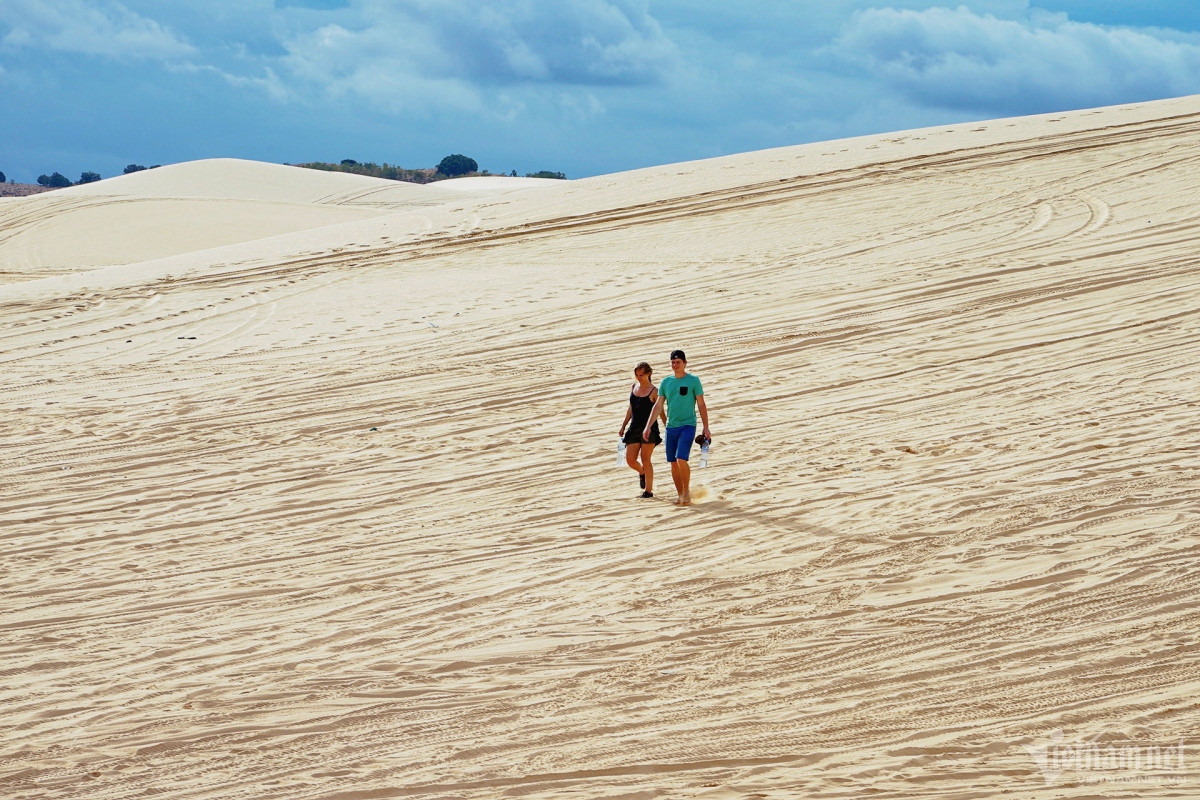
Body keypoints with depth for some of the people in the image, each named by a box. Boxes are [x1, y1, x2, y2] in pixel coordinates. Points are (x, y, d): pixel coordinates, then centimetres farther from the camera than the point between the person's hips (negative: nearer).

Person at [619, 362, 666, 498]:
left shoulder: (654, 392, -7)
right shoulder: (633, 388, 9)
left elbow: (660, 411, -4)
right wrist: (624, 425, 20)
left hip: (649, 430, -5)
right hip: (634, 429, 5)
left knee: (645, 459, -4)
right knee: (630, 460, 1)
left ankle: (648, 490, 5)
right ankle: (642, 473, 35)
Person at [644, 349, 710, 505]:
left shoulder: (693, 380, -2)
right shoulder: (666, 382, 9)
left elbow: (701, 405, 0)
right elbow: (658, 405, 11)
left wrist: (706, 427, -3)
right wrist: (648, 426, 5)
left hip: (687, 426, -5)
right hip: (671, 427, 5)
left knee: (681, 459, -17)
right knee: (673, 463, 6)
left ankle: (687, 491, -2)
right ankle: (680, 494, 16)